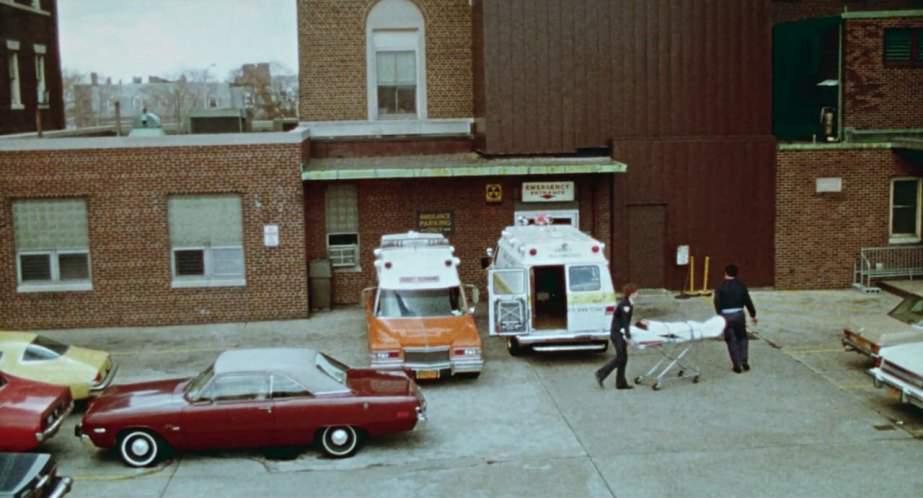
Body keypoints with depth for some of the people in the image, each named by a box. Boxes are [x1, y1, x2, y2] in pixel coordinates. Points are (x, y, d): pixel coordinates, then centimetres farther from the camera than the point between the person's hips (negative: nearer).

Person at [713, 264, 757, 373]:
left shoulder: (720, 288, -3)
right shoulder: (741, 286, 3)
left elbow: (717, 303, -6)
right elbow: (748, 301, 6)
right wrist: (753, 315, 15)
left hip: (726, 316, -2)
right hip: (739, 314, 2)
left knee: (731, 341, 6)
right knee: (742, 338, 19)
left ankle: (737, 366, 8)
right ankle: (744, 361, 9)